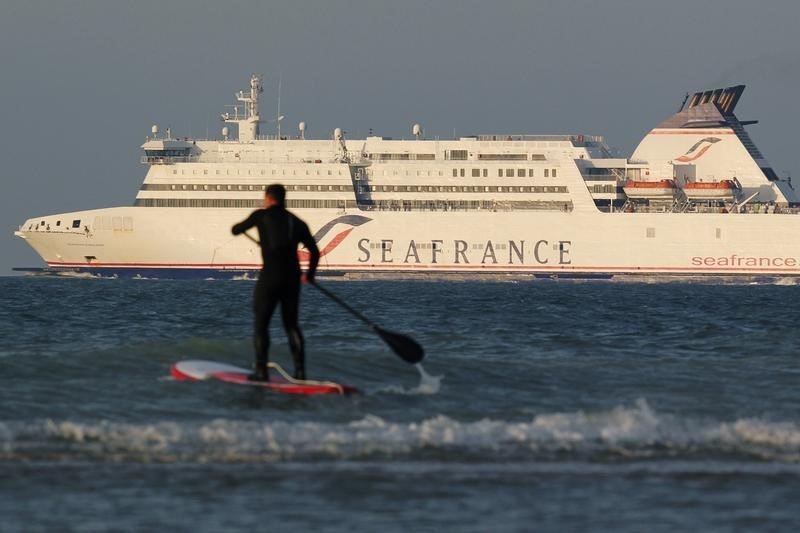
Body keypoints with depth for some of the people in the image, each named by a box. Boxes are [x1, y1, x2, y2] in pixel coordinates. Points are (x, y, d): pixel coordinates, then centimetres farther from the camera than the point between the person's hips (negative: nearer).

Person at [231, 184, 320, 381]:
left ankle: (261, 371, -3)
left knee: (261, 323, 4)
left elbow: (237, 230, 16)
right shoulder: (297, 223, 13)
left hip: (270, 276, -4)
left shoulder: (262, 216, 2)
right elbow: (314, 251, 15)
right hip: (293, 278, 4)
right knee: (291, 324, 13)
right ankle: (300, 370, 6)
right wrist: (310, 274, 29)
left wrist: (236, 227, 40)